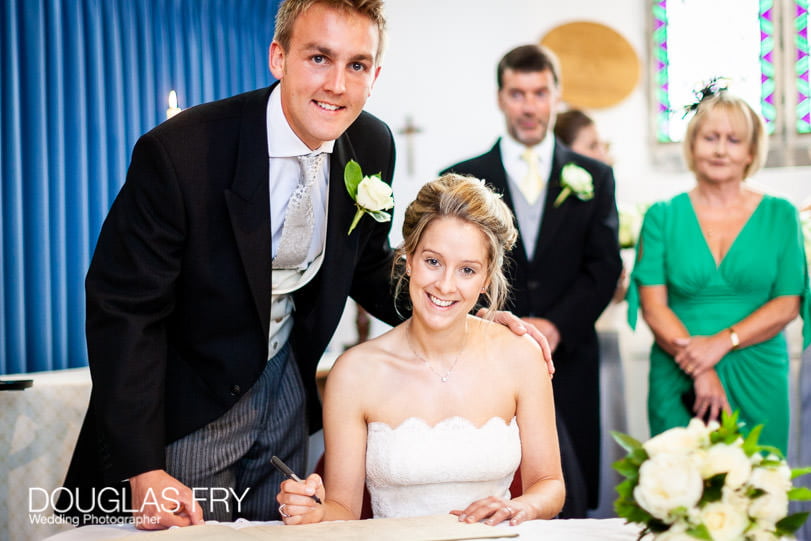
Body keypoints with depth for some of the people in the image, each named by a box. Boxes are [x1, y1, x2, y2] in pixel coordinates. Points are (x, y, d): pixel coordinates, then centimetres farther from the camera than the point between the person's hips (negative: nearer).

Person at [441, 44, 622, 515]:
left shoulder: (594, 178, 12)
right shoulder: (460, 180, 9)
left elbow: (604, 267, 3)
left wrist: (555, 325, -11)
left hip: (568, 364, 1)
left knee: (566, 505, 2)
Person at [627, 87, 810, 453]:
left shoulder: (780, 216, 7)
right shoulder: (662, 217, 5)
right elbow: (652, 305, -2)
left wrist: (723, 341, -13)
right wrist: (700, 371, -13)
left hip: (758, 381, 1)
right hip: (678, 383, 0)